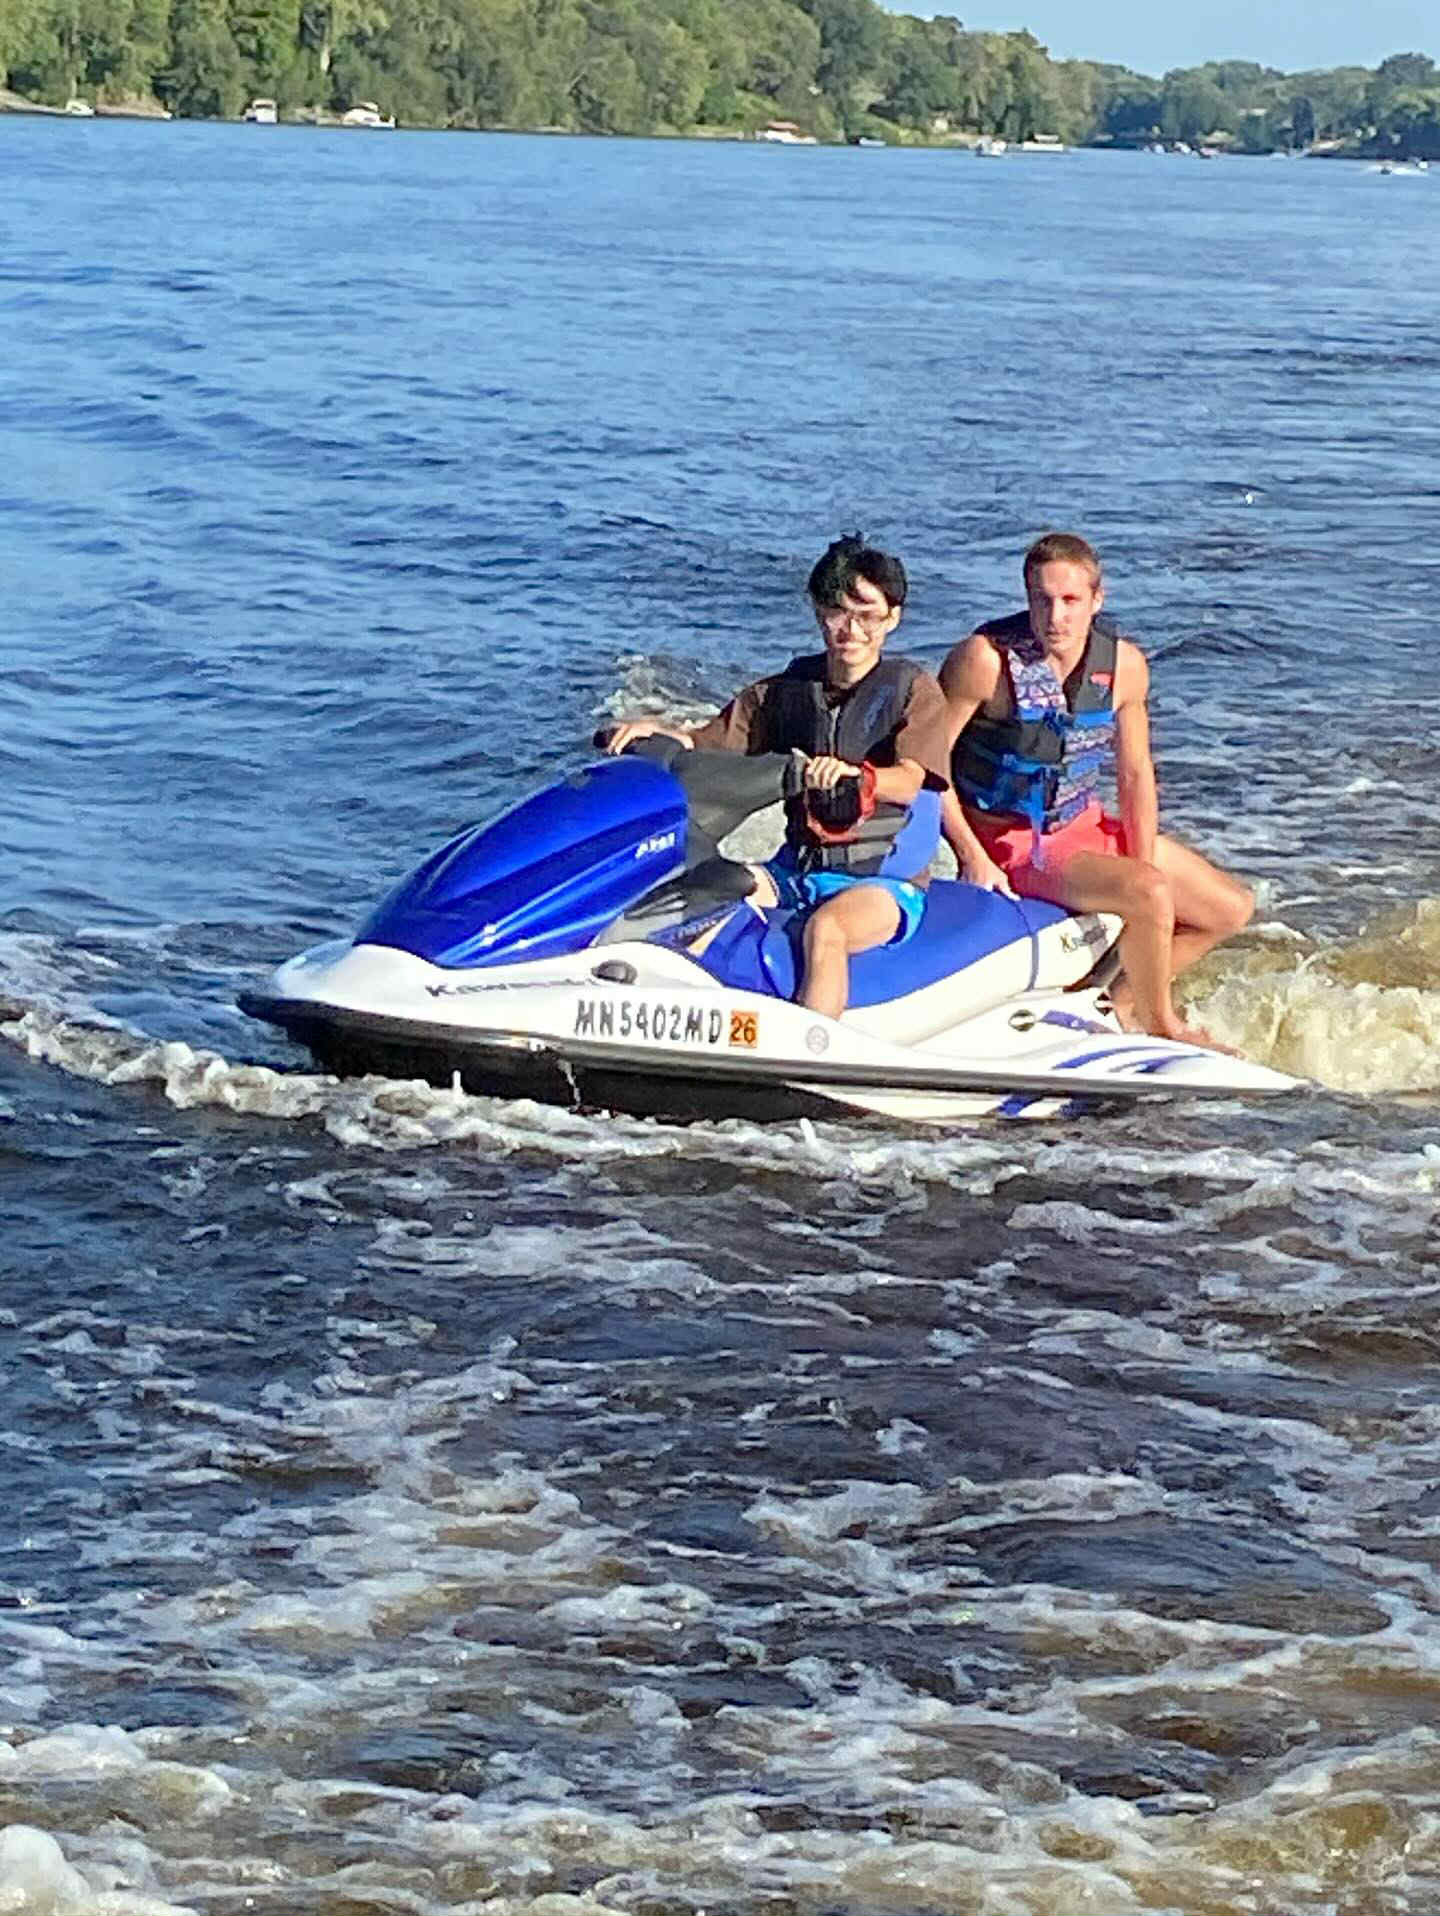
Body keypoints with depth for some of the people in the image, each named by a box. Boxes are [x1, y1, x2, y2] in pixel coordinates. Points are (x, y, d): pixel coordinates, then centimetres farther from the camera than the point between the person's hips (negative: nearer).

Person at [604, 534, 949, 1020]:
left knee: (825, 929, -37)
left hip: (885, 879, -5)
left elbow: (908, 781, -16)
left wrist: (855, 775, -38)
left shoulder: (913, 689, 0)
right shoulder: (785, 692, 14)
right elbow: (707, 744, 11)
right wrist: (656, 729, -12)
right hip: (798, 870, 5)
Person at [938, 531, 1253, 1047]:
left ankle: (1119, 1002, 14)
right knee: (1151, 895, -27)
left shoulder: (1124, 664, -5)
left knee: (1231, 909, 6)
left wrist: (1144, 865, -6)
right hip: (1010, 841, -7)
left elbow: (1135, 773, 3)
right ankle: (1161, 1026, -3)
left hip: (1085, 826, 7)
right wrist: (972, 858, -18)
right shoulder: (987, 658, -20)